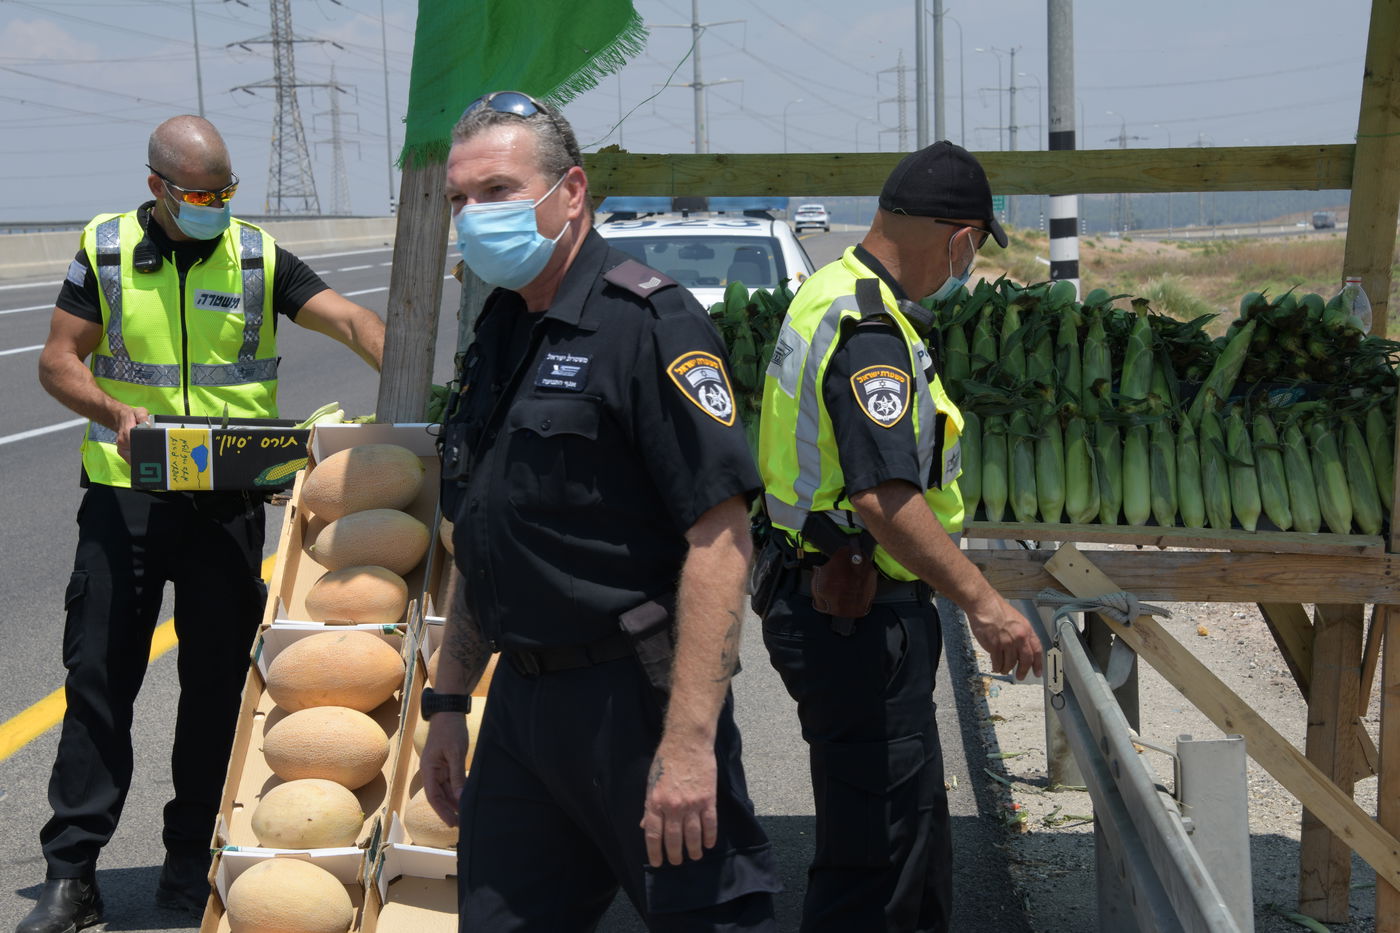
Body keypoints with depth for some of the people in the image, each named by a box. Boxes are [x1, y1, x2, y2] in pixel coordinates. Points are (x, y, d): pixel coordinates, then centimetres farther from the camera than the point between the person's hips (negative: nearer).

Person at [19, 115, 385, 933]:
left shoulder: (258, 256, 3)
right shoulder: (106, 249, 3)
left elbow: (349, 320, -7)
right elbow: (59, 360, 2)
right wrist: (113, 411, -18)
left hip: (229, 498, 1)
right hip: (125, 491, -1)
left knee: (217, 679, 6)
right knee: (99, 674, 0)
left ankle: (193, 864, 19)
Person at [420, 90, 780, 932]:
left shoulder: (649, 322, -14)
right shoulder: (498, 334, 12)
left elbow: (721, 538, -21)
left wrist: (688, 742, -25)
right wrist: (449, 702, 18)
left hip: (632, 698, -8)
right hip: (520, 700, 8)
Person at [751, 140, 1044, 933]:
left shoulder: (834, 294, 11)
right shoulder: (871, 334, -23)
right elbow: (884, 497, -32)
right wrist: (984, 603, -31)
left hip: (821, 594, 11)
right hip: (862, 621, -11)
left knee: (917, 817, 23)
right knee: (878, 845, -3)